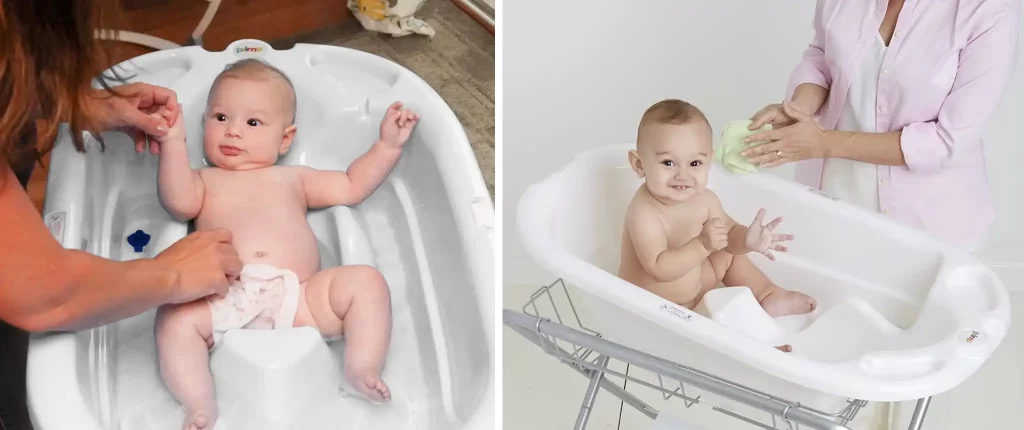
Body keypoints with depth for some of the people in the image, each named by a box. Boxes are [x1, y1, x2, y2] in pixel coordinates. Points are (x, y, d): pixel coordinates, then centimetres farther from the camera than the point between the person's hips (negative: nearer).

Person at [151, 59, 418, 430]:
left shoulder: (293, 178, 34)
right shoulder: (205, 181, 26)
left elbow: (352, 186, 31)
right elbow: (179, 202, 2)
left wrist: (387, 146, 22)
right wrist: (174, 142, -8)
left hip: (299, 297, 2)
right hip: (224, 301, -2)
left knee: (366, 281, -17)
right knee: (175, 317, -30)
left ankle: (362, 371, -24)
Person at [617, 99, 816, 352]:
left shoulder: (704, 200, -10)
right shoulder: (644, 213, -33)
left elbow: (728, 234, 0)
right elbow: (660, 269, -39)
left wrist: (746, 240, -23)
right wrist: (702, 245, -47)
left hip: (693, 285, 8)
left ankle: (770, 297, 23)